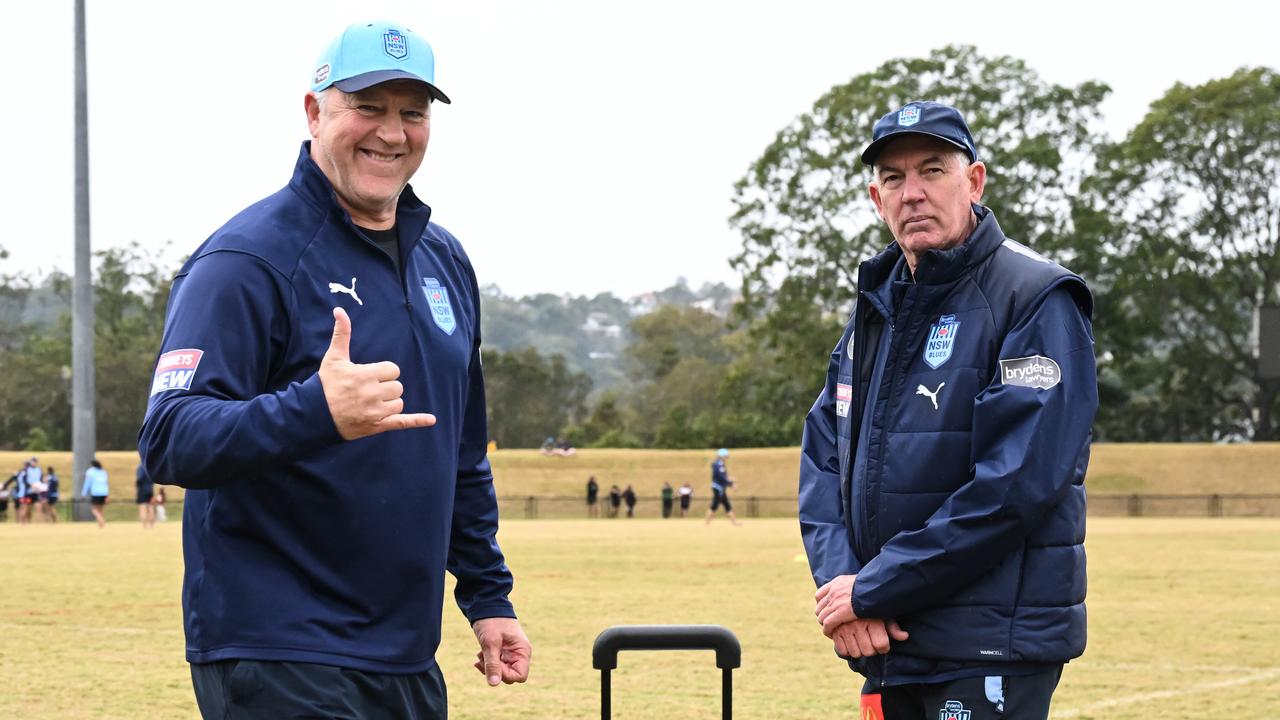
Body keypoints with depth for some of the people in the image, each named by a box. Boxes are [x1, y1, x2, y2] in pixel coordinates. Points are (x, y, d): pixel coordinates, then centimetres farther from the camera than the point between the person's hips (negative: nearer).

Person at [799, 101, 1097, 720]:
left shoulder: (1037, 300, -9)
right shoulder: (876, 308, 15)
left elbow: (1014, 483, -18)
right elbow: (821, 456, 11)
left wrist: (871, 591, -16)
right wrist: (838, 580, -7)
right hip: (885, 644, 7)